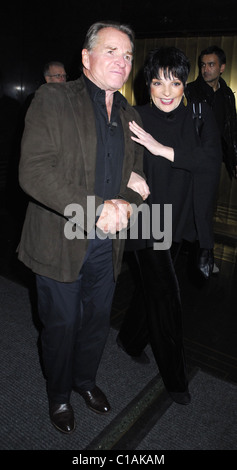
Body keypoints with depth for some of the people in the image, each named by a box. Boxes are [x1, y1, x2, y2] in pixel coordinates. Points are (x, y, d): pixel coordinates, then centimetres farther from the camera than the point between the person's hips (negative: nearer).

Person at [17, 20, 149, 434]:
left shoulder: (129, 115, 11)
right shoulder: (52, 100, -8)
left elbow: (137, 176, 16)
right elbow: (34, 171, -20)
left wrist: (125, 201, -9)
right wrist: (97, 209, -28)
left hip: (107, 246, 5)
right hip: (60, 243, -5)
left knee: (97, 322, 20)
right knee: (61, 326, 12)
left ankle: (85, 379, 49)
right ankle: (59, 395, 41)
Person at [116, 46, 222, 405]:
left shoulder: (199, 118, 0)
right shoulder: (134, 119, -7)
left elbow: (213, 159, -16)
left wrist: (163, 149, -22)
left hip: (180, 224, 4)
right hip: (145, 222, -4)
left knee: (153, 289, 19)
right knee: (166, 299, 1)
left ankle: (130, 340, 48)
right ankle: (175, 379, 22)